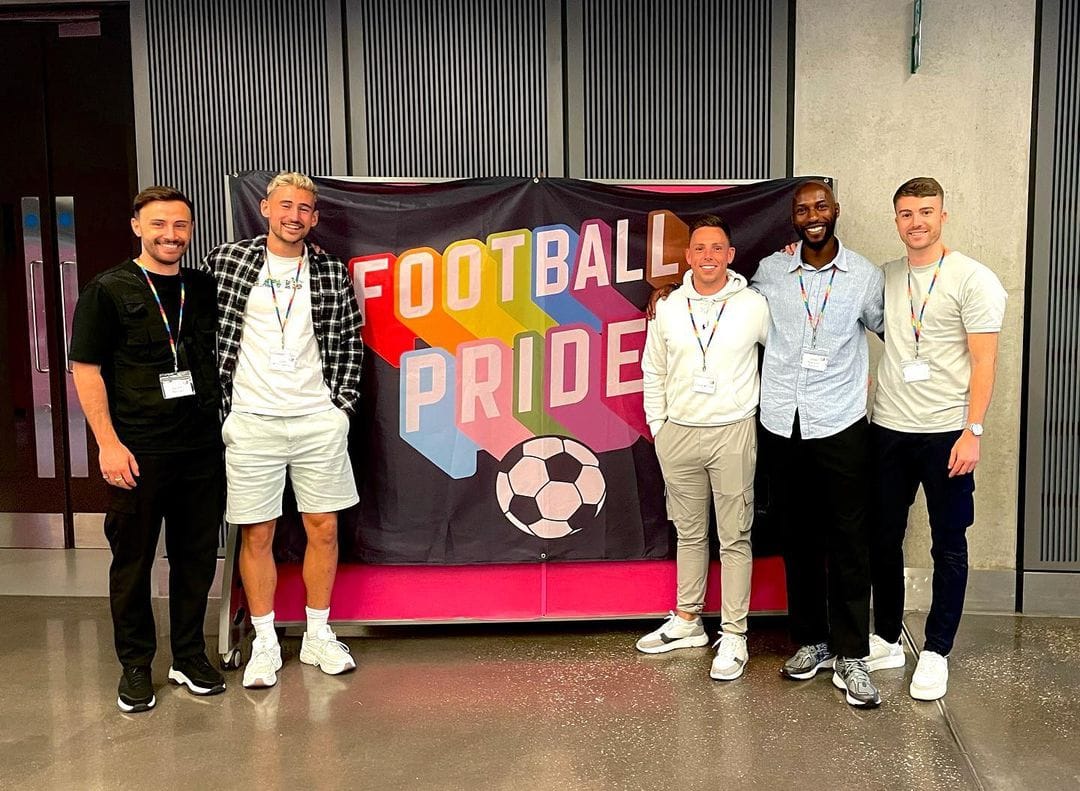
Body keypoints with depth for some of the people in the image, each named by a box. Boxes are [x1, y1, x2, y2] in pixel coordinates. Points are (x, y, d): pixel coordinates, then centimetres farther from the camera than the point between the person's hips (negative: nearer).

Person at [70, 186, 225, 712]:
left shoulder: (204, 288, 10)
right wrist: (108, 443, -11)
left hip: (202, 449, 4)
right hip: (137, 451, -4)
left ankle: (190, 657, 26)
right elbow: (85, 369, -4)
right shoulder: (109, 289, -2)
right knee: (132, 560, 7)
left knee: (196, 557, 11)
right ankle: (135, 666, 22)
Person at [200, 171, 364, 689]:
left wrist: (343, 403, 3)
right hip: (252, 423, -1)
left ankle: (318, 636, 24)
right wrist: (221, 403, 2)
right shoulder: (225, 262, 1)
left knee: (324, 528, 7)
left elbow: (351, 343, 11)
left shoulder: (332, 273, 5)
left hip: (319, 421, 2)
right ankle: (265, 644, 20)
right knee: (256, 534, 5)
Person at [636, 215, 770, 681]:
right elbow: (653, 371, 11)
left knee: (735, 538, 3)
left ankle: (734, 635, 13)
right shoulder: (668, 308, 2)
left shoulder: (754, 306, -5)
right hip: (678, 433, 3)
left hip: (732, 433, -3)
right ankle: (687, 621, 28)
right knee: (689, 533, 15)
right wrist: (657, 425, 8)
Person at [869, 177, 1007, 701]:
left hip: (946, 432, -4)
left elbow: (984, 361, -9)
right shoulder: (884, 277, 8)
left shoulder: (973, 279, -6)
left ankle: (936, 651, 19)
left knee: (948, 546, 6)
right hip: (888, 428, 5)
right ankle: (886, 638, 27)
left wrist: (972, 431, -15)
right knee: (883, 539, 11)